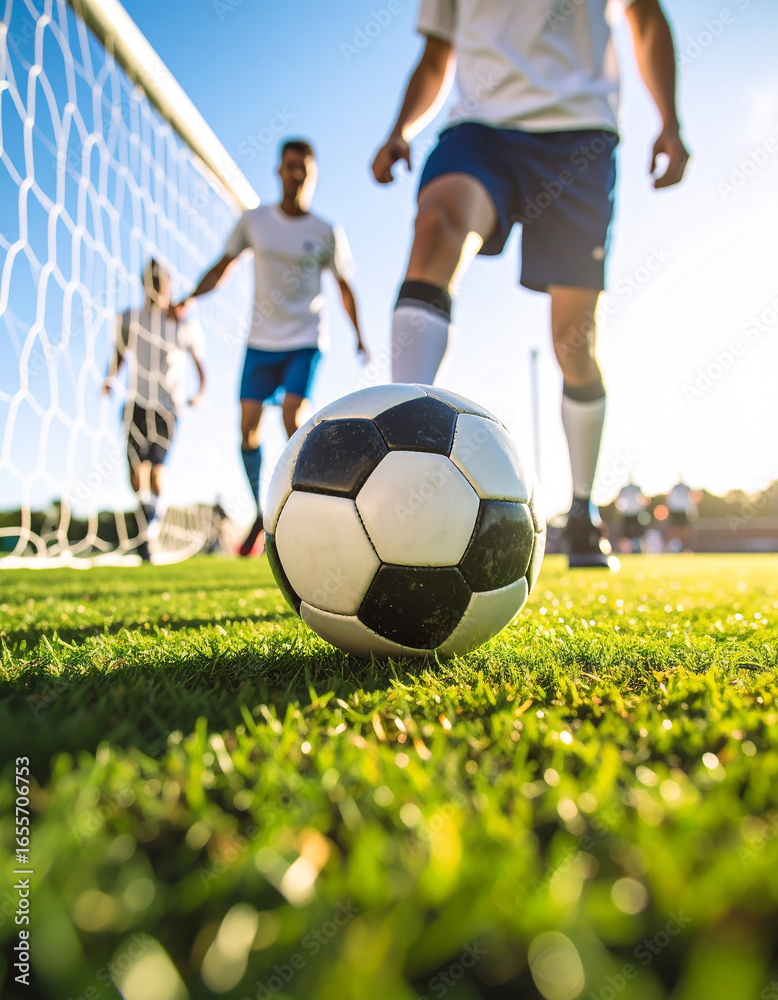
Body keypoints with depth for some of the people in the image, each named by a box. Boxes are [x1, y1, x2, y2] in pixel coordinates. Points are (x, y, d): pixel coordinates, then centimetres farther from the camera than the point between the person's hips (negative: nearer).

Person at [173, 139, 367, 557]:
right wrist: (189, 298, -4)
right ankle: (262, 514, 14)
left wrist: (359, 335, 3)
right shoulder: (254, 220, 4)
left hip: (305, 340, -2)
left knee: (291, 418, -20)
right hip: (261, 341, 2)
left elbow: (343, 286, 10)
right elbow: (222, 266, 10)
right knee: (248, 427, -3)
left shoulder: (327, 233, 0)